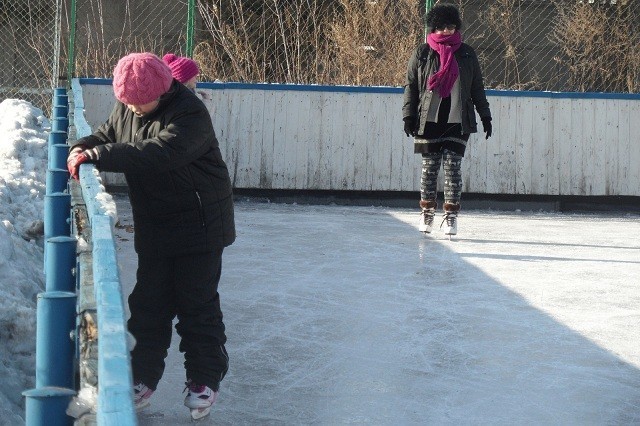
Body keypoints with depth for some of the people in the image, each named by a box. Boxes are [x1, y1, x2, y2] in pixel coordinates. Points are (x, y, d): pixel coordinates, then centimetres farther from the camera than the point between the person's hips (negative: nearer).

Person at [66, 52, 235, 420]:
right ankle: (143, 377, 17)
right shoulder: (127, 108, 0)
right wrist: (83, 149, -13)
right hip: (154, 225, 6)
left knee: (197, 304, 1)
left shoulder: (190, 114, -24)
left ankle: (205, 379, 13)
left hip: (199, 225, -6)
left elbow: (156, 154, -35)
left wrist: (98, 156, -35)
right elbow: (109, 135, 12)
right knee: (148, 303, 8)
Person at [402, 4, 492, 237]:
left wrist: (485, 115, 9)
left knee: (453, 166, -4)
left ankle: (451, 215, 1)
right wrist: (409, 115, -2)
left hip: (458, 121, 0)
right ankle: (427, 211, 18)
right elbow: (410, 86, 5)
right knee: (429, 166, 5)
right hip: (428, 119, 0)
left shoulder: (467, 54, 7)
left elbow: (477, 88, 12)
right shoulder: (422, 53, 4)